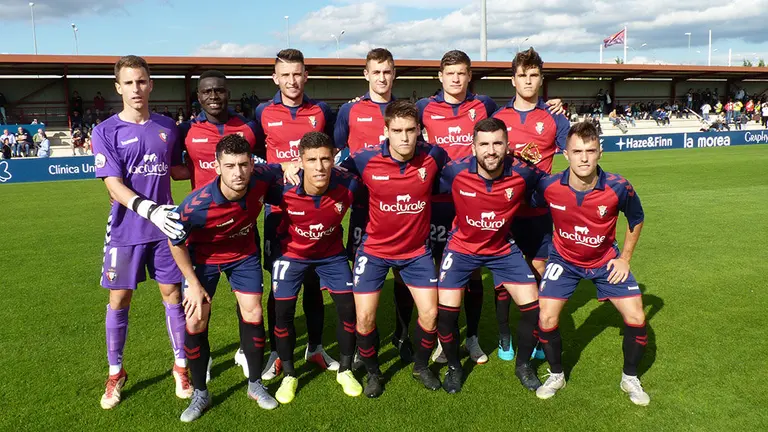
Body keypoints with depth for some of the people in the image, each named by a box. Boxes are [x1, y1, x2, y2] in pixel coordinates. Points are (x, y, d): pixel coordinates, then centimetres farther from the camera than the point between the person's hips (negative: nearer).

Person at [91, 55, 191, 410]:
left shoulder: (167, 127, 4)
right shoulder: (105, 131, -5)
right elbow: (113, 183, -14)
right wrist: (150, 210, -29)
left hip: (165, 227, 2)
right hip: (125, 230, -2)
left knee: (172, 294, 6)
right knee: (119, 300, 7)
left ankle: (181, 366, 22)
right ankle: (115, 374, 25)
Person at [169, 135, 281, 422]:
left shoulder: (261, 179, -28)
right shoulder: (196, 205, -36)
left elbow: (282, 171, 0)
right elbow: (176, 242, -16)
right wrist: (194, 284, -12)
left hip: (245, 255, 2)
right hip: (203, 258, -2)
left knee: (253, 317, 2)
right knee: (195, 324, -3)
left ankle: (255, 385, 24)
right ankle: (200, 394, 19)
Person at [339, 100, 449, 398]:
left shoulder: (432, 157, -14)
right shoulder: (366, 160, -18)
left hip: (417, 250, 1)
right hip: (374, 250, -1)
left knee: (430, 314, 1)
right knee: (364, 318, -1)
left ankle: (421, 367, 31)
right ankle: (373, 372, 27)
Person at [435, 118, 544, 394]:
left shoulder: (523, 173, -23)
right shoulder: (455, 172, -25)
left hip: (503, 248, 1)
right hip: (462, 247, -1)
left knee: (533, 307, -3)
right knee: (445, 311, -8)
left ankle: (523, 365, 26)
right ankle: (454, 367, 22)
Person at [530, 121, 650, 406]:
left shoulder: (618, 188, -24)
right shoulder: (549, 187, -25)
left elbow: (636, 219, -2)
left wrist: (625, 258, -2)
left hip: (606, 260, 1)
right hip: (564, 259, 0)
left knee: (636, 319, -5)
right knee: (547, 319, -10)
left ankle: (630, 378, 23)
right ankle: (556, 376, 19)